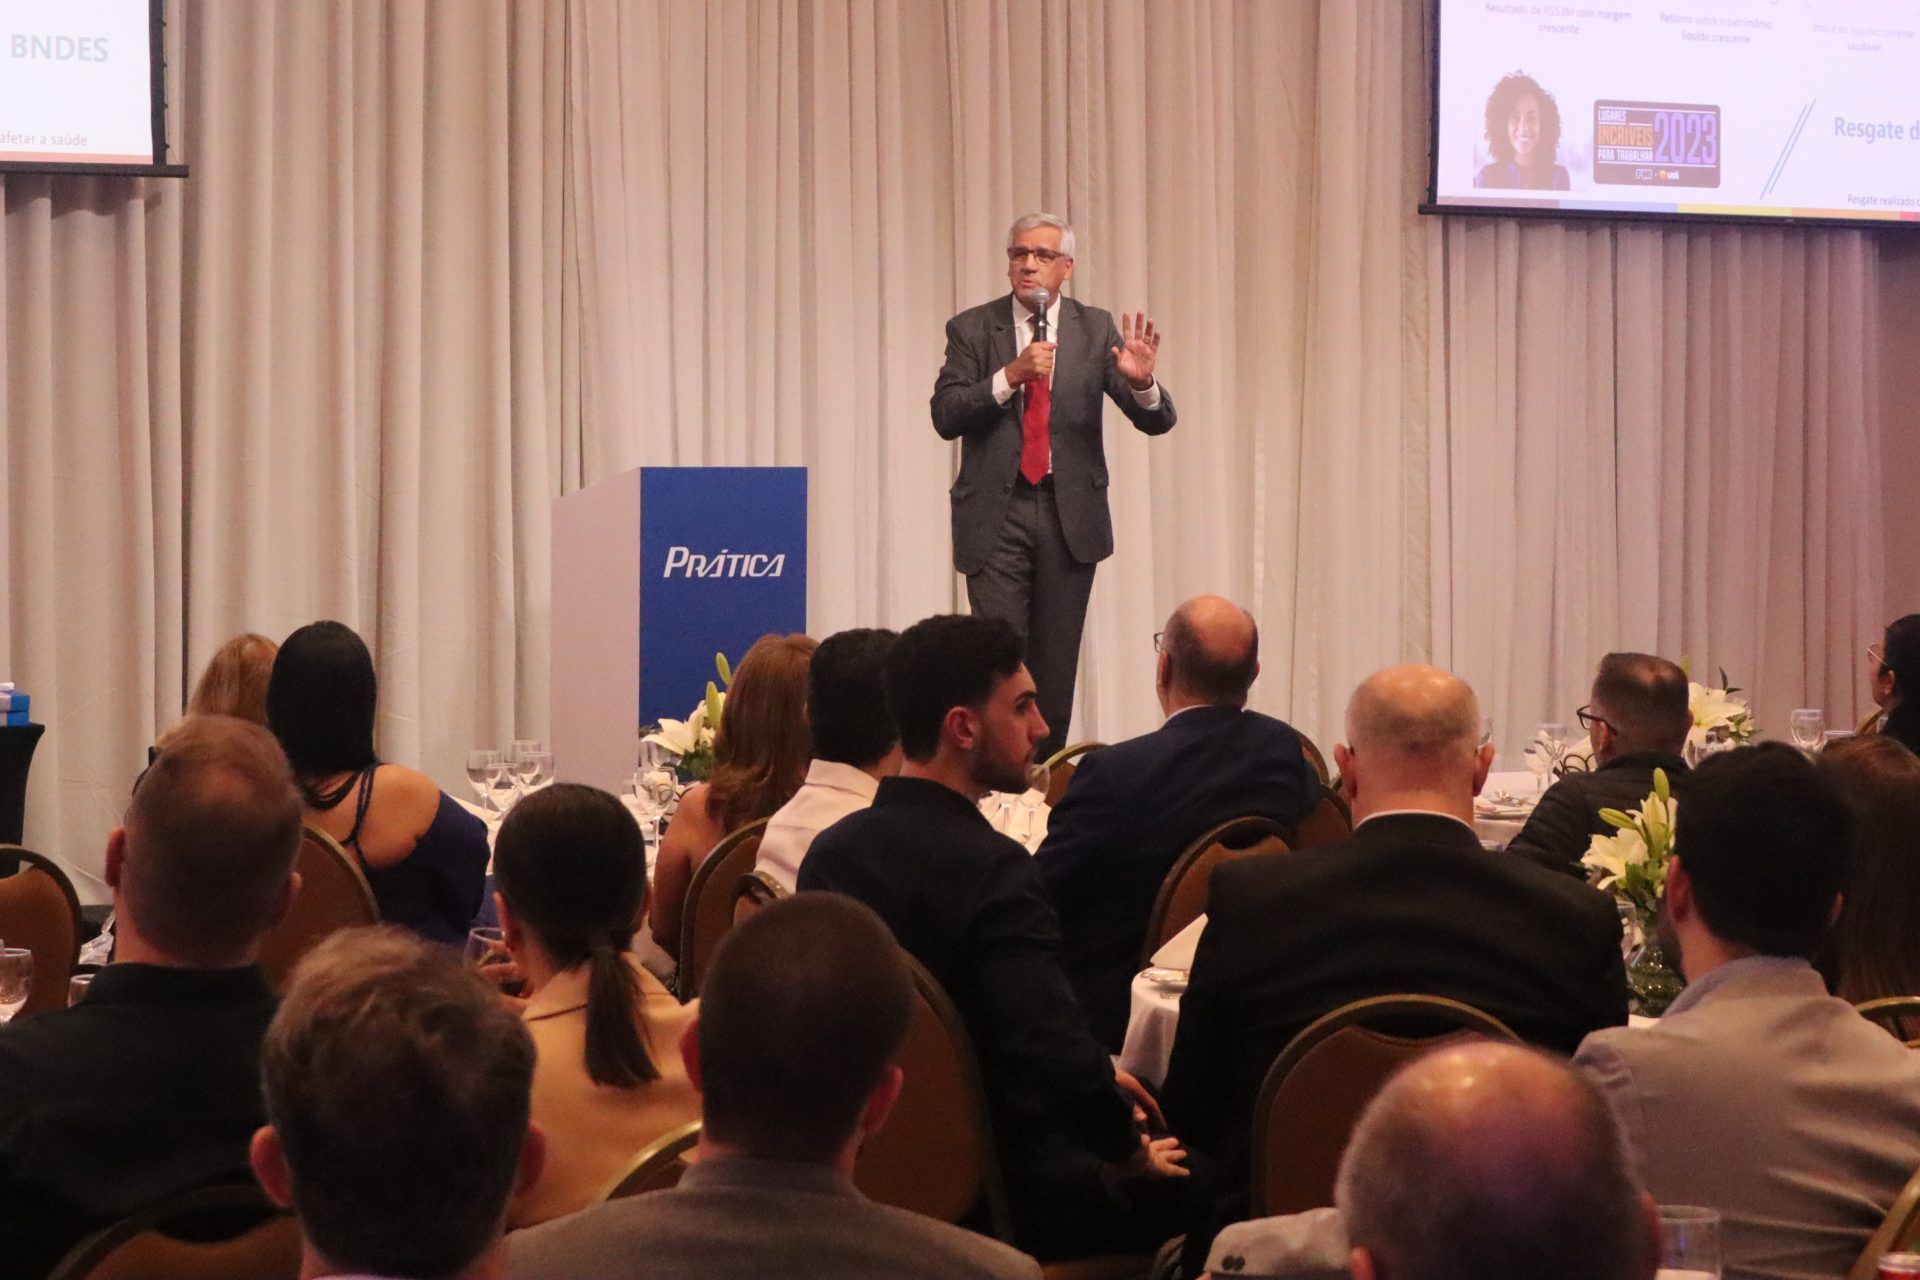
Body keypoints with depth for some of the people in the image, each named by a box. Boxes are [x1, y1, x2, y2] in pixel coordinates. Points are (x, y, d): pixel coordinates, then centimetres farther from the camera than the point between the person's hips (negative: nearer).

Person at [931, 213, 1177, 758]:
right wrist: (1010, 375, -21)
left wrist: (1140, 381, -23)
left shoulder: (1096, 329, 5)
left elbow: (1157, 422, 0)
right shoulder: (972, 329, 2)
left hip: (1070, 513, 2)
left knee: (1056, 663, 7)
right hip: (996, 514, -2)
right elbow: (945, 417, -9)